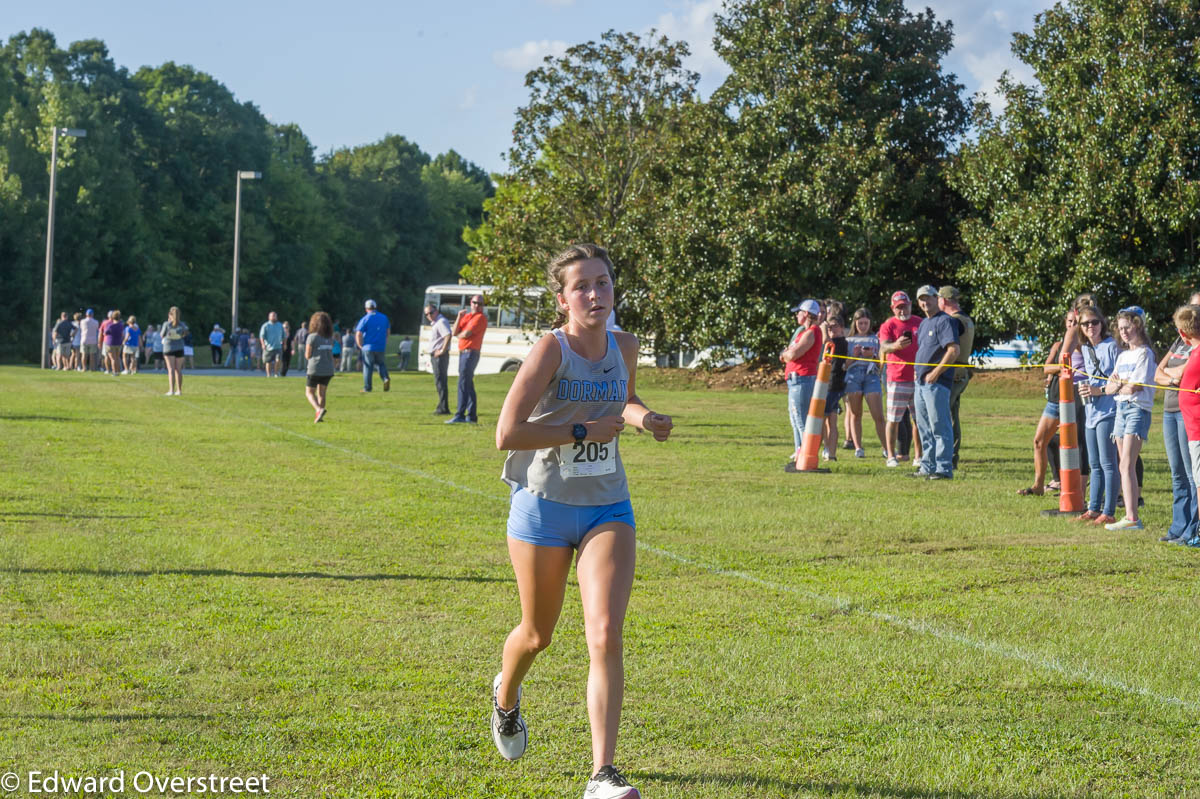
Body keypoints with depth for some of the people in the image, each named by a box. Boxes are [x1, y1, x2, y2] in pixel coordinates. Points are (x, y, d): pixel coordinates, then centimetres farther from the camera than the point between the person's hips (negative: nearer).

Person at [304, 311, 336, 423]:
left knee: (310, 393, 5)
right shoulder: (330, 338, 6)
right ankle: (319, 416, 12)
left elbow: (307, 355, -7)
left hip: (315, 369, -5)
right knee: (321, 393, 16)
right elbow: (331, 353, 12)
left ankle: (319, 409, -19)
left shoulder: (312, 337, -10)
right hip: (328, 370, 5)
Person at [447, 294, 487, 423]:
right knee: (468, 385, 12)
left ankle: (460, 415, -16)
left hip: (470, 353, -9)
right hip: (463, 353, 9)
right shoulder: (466, 316, 18)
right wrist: (459, 317, -3)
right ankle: (472, 415, 17)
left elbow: (466, 334, -17)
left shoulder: (480, 318, -8)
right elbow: (454, 332, 9)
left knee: (463, 384, -13)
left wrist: (459, 334, 5)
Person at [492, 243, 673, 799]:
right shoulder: (551, 349, -16)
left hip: (607, 508, 3)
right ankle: (506, 697, 52)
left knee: (606, 637, -13)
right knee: (537, 634, 16)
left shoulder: (624, 347, 1)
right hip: (544, 507, -3)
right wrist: (585, 430, -22)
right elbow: (507, 434, -23)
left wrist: (643, 418, 2)